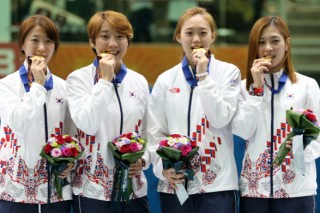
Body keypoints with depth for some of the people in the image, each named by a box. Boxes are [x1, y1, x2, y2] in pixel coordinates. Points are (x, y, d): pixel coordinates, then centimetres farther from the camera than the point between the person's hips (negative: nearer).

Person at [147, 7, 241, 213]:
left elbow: (221, 119, -8)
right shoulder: (166, 80, 8)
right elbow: (155, 132, 8)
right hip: (175, 183, 2)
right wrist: (163, 167, -8)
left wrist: (203, 76, -11)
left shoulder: (228, 73, 4)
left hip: (216, 183, -2)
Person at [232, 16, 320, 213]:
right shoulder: (245, 87, 8)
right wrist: (257, 88, -8)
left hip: (296, 188, -2)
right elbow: (242, 131, -5)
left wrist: (303, 149, -20)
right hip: (254, 187, 2)